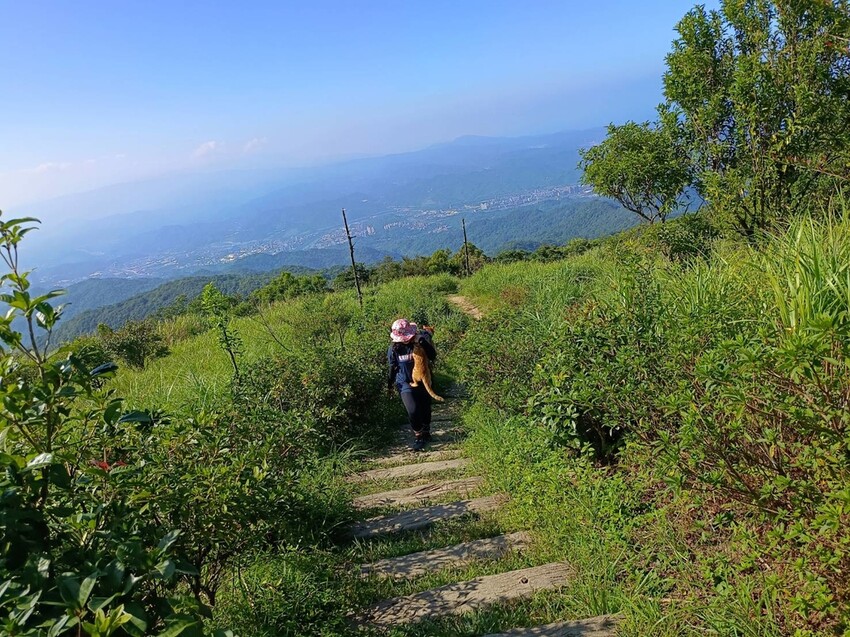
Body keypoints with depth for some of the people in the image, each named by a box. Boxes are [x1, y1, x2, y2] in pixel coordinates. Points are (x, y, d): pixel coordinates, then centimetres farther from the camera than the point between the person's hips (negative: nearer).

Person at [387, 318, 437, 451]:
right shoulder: (394, 348, -13)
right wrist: (389, 384, 10)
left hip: (422, 381, 2)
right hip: (405, 384, -1)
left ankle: (426, 432, 46)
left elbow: (433, 357, -23)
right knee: (413, 410, -18)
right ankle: (418, 436, 7)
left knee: (425, 409, 17)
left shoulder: (419, 341, -15)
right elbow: (393, 367, 2)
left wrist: (424, 342, -35)